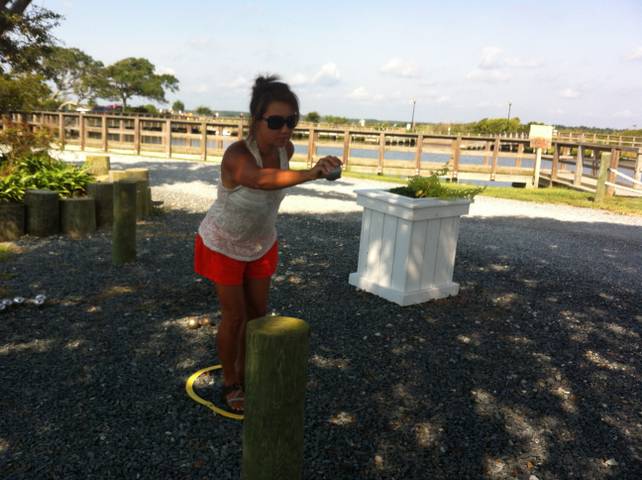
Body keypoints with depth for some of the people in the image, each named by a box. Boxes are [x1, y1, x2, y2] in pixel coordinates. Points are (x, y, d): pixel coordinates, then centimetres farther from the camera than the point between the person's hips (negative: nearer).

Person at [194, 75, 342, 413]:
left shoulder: (285, 149, -17)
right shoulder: (237, 156, -37)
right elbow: (262, 180, -61)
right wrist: (311, 174, -77)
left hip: (261, 244, 6)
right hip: (223, 245, -5)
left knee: (258, 312, 12)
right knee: (234, 315, 3)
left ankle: (245, 374, 34)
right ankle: (230, 384, 27)